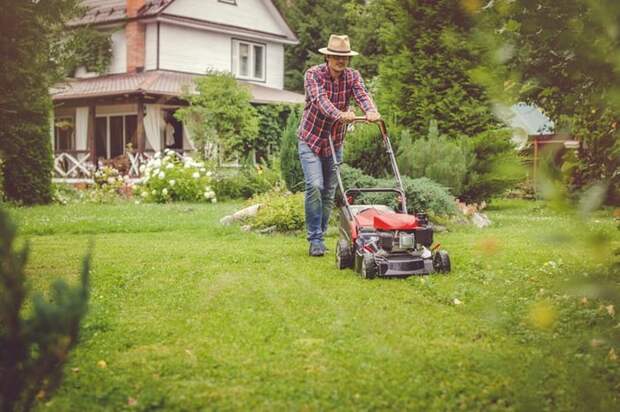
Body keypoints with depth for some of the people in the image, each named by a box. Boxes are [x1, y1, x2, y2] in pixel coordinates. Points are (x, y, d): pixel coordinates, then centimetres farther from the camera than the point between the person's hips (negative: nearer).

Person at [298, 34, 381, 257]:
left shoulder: (352, 76, -3)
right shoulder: (313, 74, -14)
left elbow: (362, 94, -23)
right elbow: (320, 100, -32)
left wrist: (371, 111, -46)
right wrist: (340, 115, -52)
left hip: (335, 142, 4)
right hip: (311, 139, -4)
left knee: (329, 192, 6)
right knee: (314, 186, -17)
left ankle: (319, 237, 18)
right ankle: (315, 239, -11)